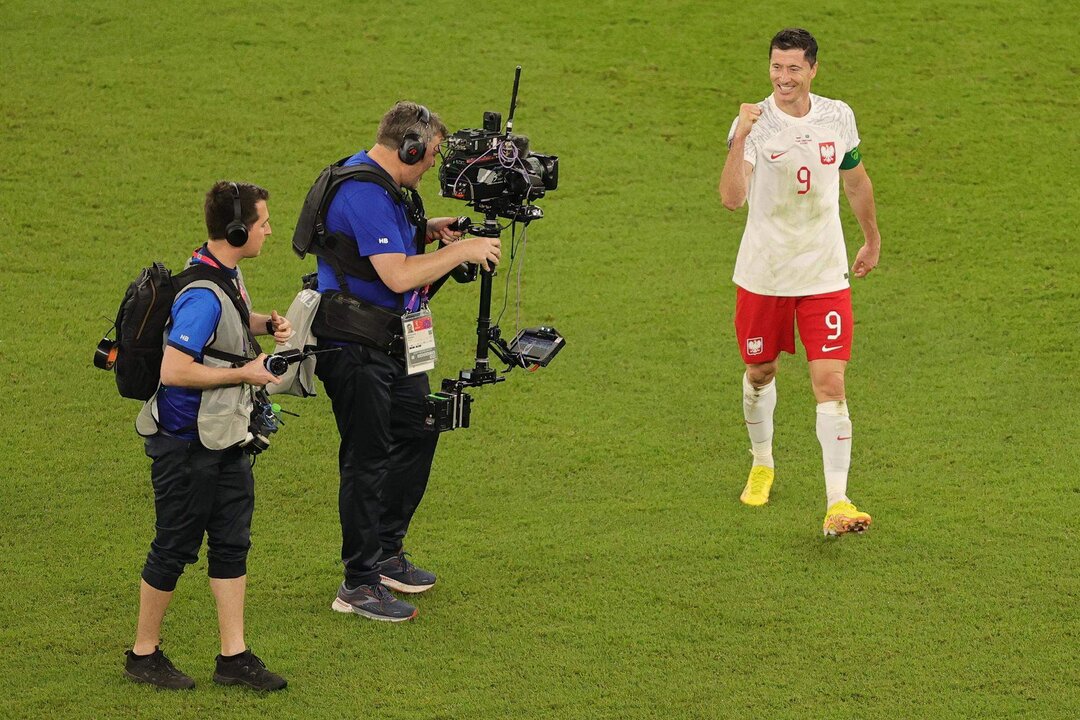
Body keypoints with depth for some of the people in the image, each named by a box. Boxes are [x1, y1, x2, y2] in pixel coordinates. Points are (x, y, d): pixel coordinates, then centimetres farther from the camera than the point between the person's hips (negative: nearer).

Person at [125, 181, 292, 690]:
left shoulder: (228, 275, 5)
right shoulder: (202, 295, -25)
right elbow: (174, 370, -29)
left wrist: (267, 324, 8)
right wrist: (245, 374, -21)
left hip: (225, 438, 9)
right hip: (186, 443, -9)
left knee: (232, 545, 11)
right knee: (175, 548, 3)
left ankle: (234, 657, 18)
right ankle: (144, 654, 18)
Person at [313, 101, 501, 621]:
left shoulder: (384, 185, 10)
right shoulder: (364, 194, -24)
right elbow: (398, 275, -30)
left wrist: (428, 231, 10)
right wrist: (461, 251, -19)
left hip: (390, 342, 11)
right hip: (355, 349, -11)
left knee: (417, 432, 19)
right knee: (367, 459, -5)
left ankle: (386, 553, 30)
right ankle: (359, 584, 2)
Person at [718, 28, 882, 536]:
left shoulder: (838, 118, -3)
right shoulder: (754, 124, -13)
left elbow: (856, 180, 17)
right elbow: (732, 198, -28)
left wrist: (872, 239, 26)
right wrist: (740, 139, -38)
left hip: (825, 275, 1)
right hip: (762, 274, -1)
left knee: (830, 383, -9)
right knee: (760, 372, 16)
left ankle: (837, 503, -10)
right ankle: (762, 465, 43)